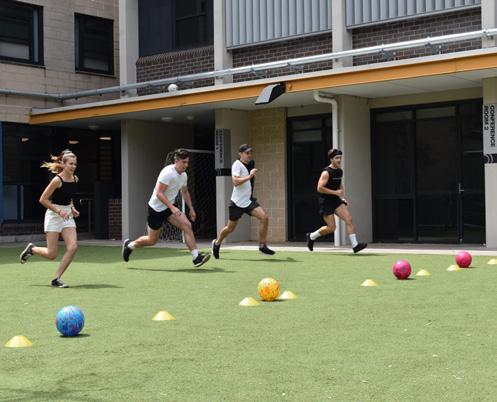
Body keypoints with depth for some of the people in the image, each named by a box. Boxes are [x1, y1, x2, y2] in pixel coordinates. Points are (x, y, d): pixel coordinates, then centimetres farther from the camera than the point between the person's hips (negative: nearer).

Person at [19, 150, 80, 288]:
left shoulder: (75, 179, 4)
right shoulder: (57, 180, -17)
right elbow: (43, 199, -14)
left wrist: (72, 208, 5)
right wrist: (59, 211, -20)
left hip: (67, 215, 6)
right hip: (54, 215, -6)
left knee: (73, 247, -12)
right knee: (52, 254, -5)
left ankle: (56, 279, -3)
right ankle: (31, 249, 27)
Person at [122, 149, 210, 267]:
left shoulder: (183, 175, 3)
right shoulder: (168, 173, -23)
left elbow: (185, 192, 21)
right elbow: (159, 193, -27)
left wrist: (191, 209, 17)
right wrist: (172, 207, -34)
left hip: (170, 207, 7)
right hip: (156, 208, -7)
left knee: (187, 225, -16)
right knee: (152, 240, 4)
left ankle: (196, 257, -17)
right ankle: (129, 245, 32)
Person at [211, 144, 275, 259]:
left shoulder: (251, 163, 7)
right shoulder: (237, 165, -14)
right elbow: (235, 182, -29)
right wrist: (250, 176, -30)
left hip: (249, 200, 6)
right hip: (237, 202, -6)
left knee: (264, 218, -15)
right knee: (230, 228, 6)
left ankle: (262, 246, -6)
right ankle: (217, 243, 34)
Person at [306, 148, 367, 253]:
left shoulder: (340, 171, 10)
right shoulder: (326, 172, -15)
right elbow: (319, 188, -22)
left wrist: (342, 196, 14)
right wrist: (335, 192, -21)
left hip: (336, 200, 7)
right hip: (326, 202, -7)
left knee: (349, 219, -10)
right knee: (331, 227, -5)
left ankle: (355, 245, -12)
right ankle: (311, 236, 19)